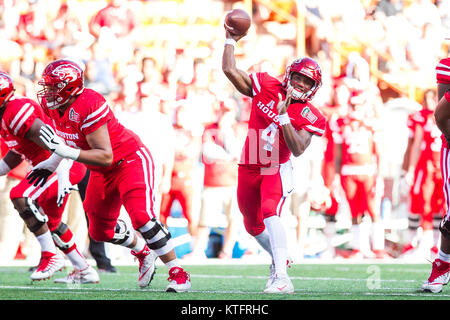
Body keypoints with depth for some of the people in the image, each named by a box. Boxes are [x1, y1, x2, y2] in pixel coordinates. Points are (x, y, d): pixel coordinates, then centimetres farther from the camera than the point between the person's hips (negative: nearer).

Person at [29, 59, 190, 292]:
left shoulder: (89, 106, -32)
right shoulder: (51, 105, -7)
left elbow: (106, 157, -34)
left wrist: (65, 151, -40)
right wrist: (48, 165, 10)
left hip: (130, 160, -9)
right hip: (102, 173, 9)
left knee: (141, 218, -25)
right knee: (100, 232, 13)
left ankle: (178, 274, -13)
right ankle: (143, 253, 41)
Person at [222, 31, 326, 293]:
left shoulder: (309, 117, -9)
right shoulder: (267, 87, -1)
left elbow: (298, 150, -22)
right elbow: (230, 70, 1)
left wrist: (283, 117, -28)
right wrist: (231, 41, 5)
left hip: (277, 170, -5)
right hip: (249, 170, 5)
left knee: (270, 213, -30)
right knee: (253, 225, 19)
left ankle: (282, 278, -38)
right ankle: (279, 258, 47)